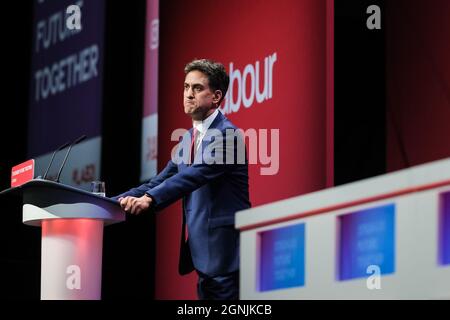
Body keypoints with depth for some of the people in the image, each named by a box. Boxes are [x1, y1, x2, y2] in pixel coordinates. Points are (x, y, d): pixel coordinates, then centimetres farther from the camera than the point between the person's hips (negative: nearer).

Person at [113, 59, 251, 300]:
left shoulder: (226, 134, -11)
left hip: (223, 250, -9)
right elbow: (160, 182, 13)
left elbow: (194, 176, -25)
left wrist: (150, 199, -37)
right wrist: (116, 202, -1)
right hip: (201, 251, 9)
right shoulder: (189, 138, 17)